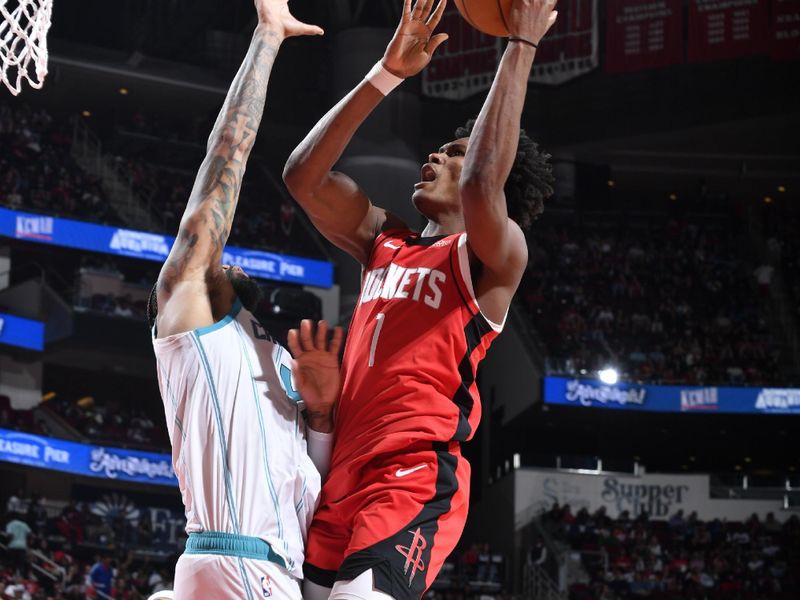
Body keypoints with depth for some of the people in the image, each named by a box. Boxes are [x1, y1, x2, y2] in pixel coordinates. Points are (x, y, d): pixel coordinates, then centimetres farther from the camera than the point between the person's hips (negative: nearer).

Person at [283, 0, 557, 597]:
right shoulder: (387, 244, 21)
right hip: (341, 473, 8)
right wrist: (388, 73, 9)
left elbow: (482, 183, -21)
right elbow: (304, 176, 12)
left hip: (416, 479, -8)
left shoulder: (493, 255, 0)